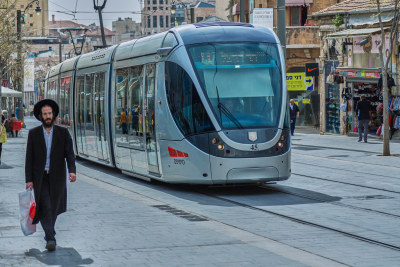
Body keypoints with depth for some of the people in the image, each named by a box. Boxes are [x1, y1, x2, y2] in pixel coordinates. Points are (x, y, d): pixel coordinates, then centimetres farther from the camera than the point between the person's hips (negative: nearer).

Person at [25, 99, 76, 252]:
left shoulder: (63, 133, 2)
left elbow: (69, 153, -3)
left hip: (57, 177, 1)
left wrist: (72, 170, -20)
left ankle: (48, 232, 32)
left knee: (53, 208, 11)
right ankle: (50, 238, -16)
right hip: (40, 177, -1)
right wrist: (29, 180, -5)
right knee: (45, 207, -13)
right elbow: (29, 158, 1)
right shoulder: (33, 133, 2)